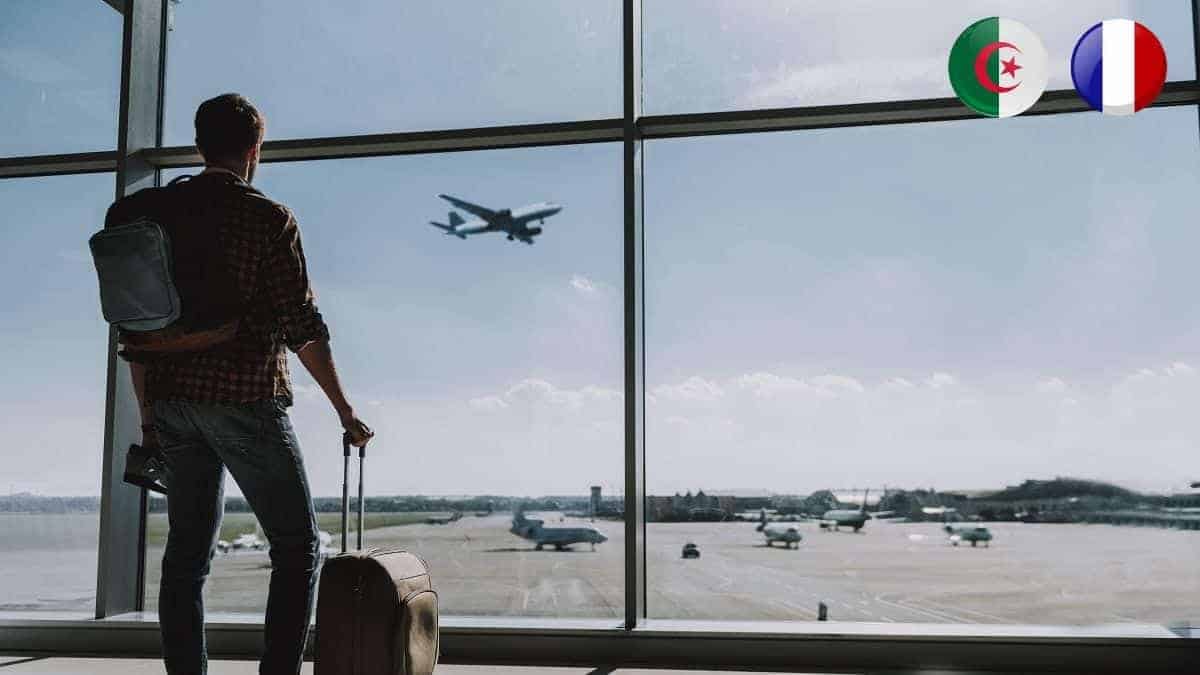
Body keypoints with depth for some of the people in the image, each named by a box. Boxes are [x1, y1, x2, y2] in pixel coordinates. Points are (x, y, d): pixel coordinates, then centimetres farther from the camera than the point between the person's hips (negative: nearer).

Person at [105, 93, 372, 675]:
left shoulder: (156, 213, 10)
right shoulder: (267, 218, -5)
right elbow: (301, 323, -10)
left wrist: (148, 415, 19)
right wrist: (344, 410, -3)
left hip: (171, 401, 6)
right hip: (245, 398, -6)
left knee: (187, 552, 12)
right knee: (298, 547, 3)